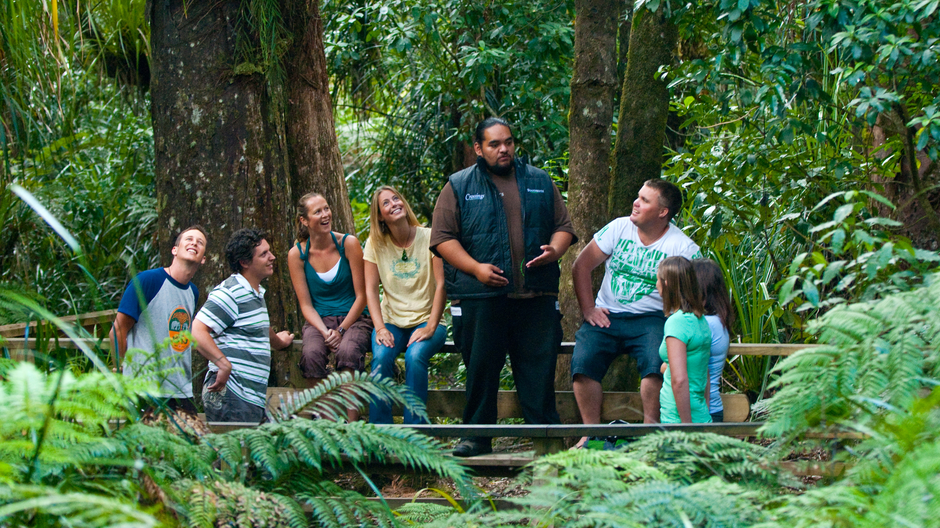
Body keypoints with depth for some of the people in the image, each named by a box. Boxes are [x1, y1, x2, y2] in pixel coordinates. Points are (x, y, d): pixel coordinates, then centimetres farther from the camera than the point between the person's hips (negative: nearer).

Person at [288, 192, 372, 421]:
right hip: (319, 321, 1)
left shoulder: (348, 244, -3)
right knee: (312, 354, -33)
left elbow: (361, 296, -2)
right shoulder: (297, 254, 1)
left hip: (354, 318, -1)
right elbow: (306, 305, 2)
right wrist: (325, 333, -16)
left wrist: (341, 330, -13)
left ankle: (351, 424, -31)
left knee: (347, 351, -35)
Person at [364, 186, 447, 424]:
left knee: (415, 356, -32)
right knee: (381, 357, -29)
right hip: (392, 321, 2)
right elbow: (371, 289, 2)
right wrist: (380, 328, -13)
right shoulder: (375, 243, 3)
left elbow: (441, 285, -7)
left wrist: (430, 328, -16)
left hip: (426, 321, -2)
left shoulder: (429, 237, -4)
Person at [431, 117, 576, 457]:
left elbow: (563, 226, 18)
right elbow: (442, 237, 1)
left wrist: (555, 250, -4)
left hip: (536, 297, 2)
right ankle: (477, 435, 12)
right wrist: (475, 268, -11)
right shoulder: (459, 187, 7)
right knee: (480, 366, 2)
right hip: (480, 298, -2)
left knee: (539, 365, 1)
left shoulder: (540, 183, 16)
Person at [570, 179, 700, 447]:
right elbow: (581, 266, 8)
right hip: (607, 315, 2)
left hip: (650, 319, -2)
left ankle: (651, 428, -18)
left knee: (656, 360, -33)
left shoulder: (683, 248, -4)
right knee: (583, 362, -24)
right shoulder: (619, 228, 4)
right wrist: (588, 310, -1)